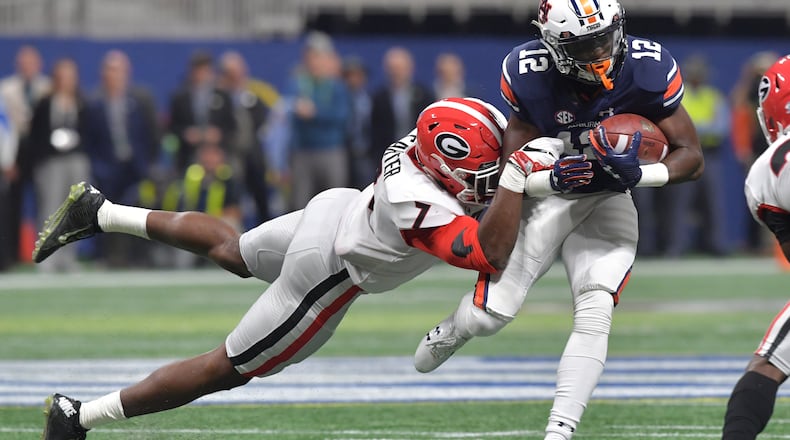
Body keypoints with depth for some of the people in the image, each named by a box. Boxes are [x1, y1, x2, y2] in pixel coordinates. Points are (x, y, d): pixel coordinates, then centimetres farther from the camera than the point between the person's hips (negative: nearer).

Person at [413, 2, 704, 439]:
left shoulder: (649, 70, -23)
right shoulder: (528, 75, -24)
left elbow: (691, 156, -15)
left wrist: (639, 174, -35)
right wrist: (554, 177, -38)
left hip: (606, 203, 0)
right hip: (545, 196, 0)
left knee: (595, 315, -19)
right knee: (491, 313, 1)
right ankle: (451, 332, 39)